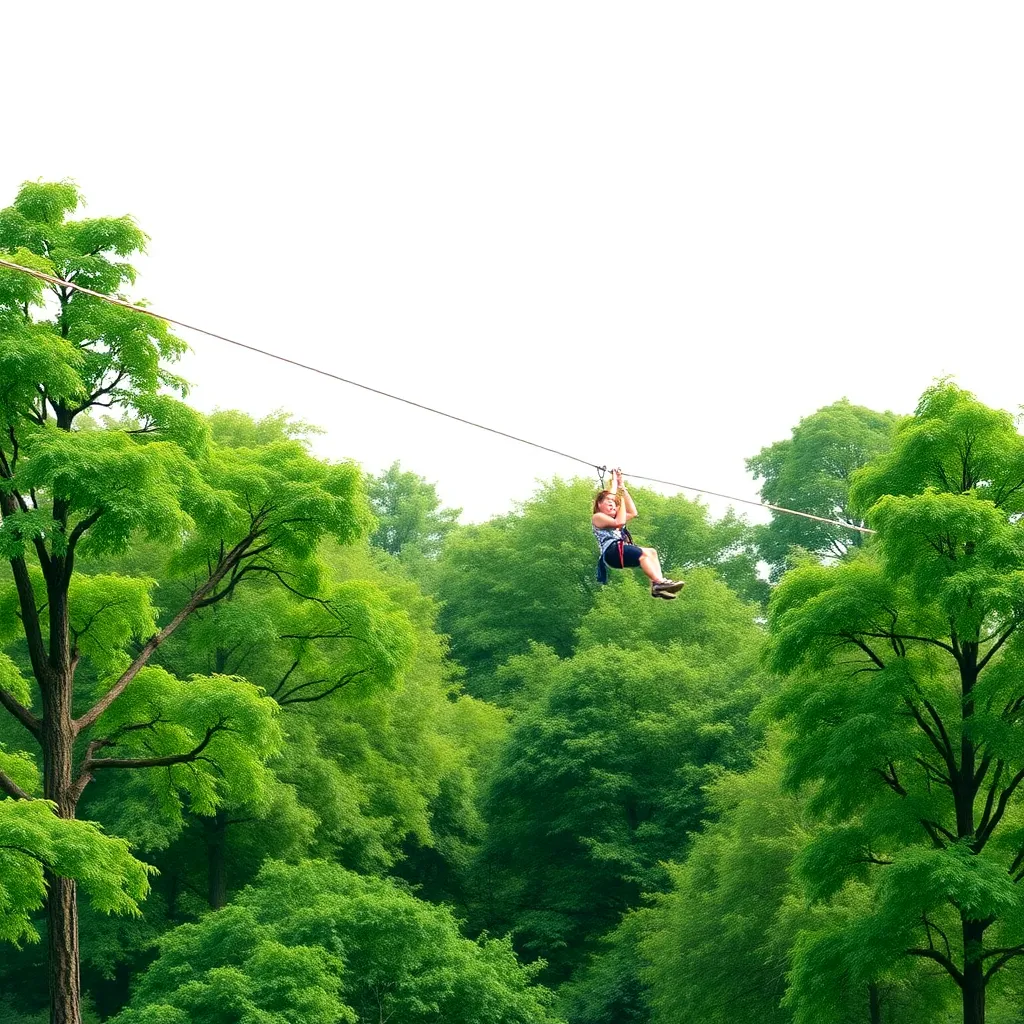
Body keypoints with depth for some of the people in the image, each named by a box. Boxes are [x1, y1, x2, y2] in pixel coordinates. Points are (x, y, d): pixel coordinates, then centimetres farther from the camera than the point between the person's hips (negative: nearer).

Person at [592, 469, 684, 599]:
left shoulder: (614, 518, 34)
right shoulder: (598, 517, 7)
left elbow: (633, 513, 29)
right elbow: (619, 522, -9)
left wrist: (622, 488, 29)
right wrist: (622, 502, 4)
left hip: (622, 551, 9)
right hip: (611, 551, -9)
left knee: (652, 552, -11)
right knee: (644, 553, -27)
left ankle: (656, 585, -30)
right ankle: (660, 582, -41)